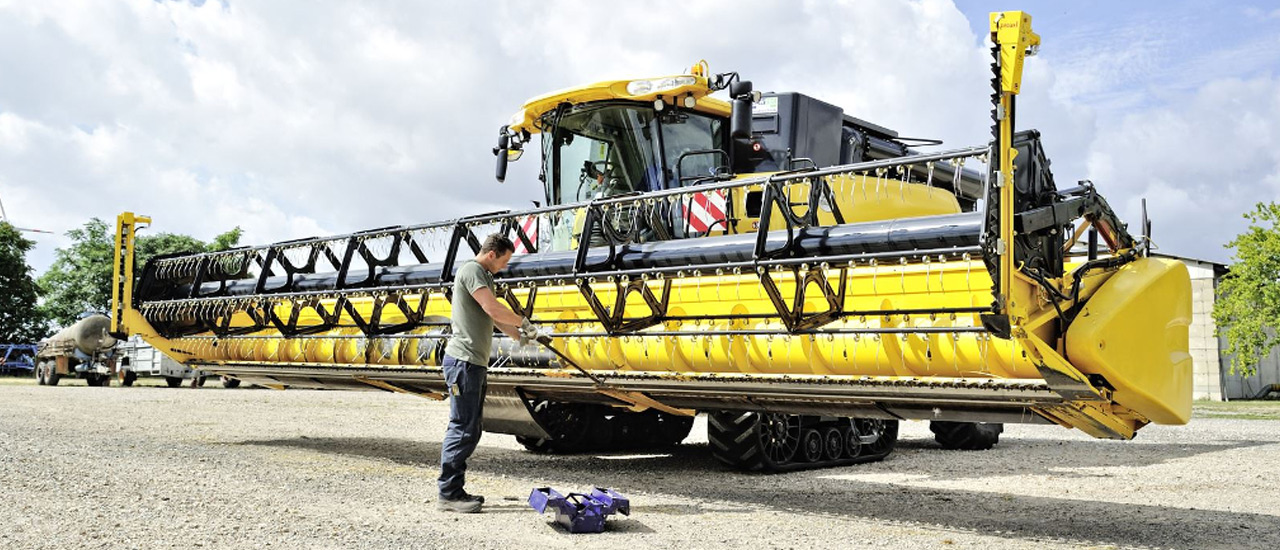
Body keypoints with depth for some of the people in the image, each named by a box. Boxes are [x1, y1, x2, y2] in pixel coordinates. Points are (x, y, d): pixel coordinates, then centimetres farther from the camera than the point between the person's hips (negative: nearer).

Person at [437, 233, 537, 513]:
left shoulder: (484, 275, 22)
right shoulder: (472, 270, -11)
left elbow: (493, 316, 27)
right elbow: (493, 309, -20)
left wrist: (518, 335, 18)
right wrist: (523, 322, -7)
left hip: (474, 362, 11)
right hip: (464, 360, -11)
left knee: (469, 430, 12)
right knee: (463, 429, -10)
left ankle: (456, 490, 17)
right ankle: (448, 494, -5)